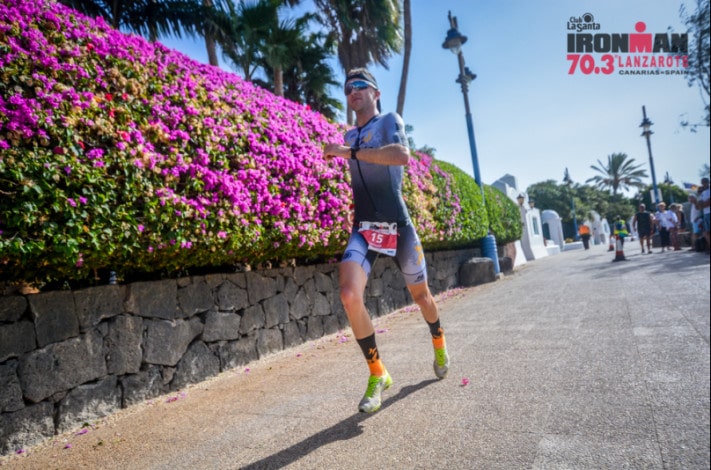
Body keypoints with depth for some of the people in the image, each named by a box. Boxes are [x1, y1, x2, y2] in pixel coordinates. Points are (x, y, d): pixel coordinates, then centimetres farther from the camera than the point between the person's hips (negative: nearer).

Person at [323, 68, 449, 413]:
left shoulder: (389, 121, -1)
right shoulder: (350, 136, 17)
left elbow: (402, 156, -24)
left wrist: (347, 151, -24)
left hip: (397, 226, -3)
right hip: (363, 229, 4)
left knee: (420, 294, 12)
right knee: (350, 294, -21)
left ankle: (439, 344, 45)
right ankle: (377, 375, -2)